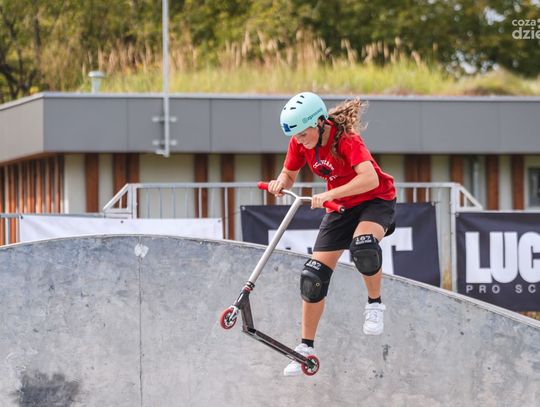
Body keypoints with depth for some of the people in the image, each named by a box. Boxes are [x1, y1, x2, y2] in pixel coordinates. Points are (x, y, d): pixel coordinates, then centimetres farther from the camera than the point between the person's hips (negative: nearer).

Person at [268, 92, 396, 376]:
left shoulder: (345, 139, -29)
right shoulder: (300, 143, -11)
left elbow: (370, 178, -43)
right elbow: (289, 174, 5)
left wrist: (330, 194, -50)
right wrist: (280, 183, -19)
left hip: (376, 201, -6)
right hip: (341, 206, 6)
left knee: (363, 246, -39)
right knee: (314, 276, -4)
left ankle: (375, 304, -11)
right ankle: (306, 347, 7)